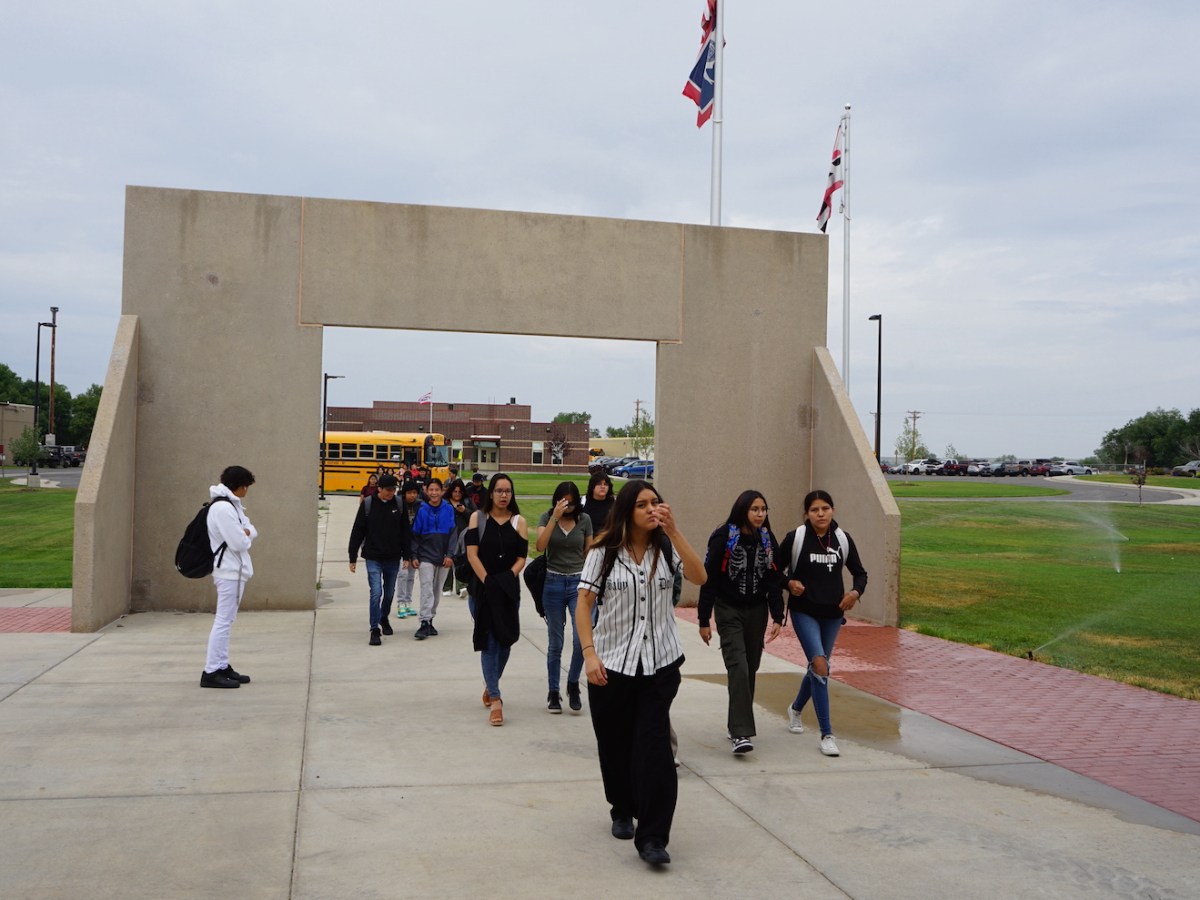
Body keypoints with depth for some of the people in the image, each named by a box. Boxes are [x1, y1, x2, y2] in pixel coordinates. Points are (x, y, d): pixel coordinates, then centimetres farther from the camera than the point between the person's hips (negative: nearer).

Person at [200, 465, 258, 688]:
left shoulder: (231, 505, 14)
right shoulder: (223, 508, -19)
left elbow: (252, 531, 15)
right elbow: (239, 542, -23)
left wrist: (246, 533, -7)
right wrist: (246, 537, -2)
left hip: (233, 569, 11)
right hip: (229, 570, -11)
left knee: (226, 620, 14)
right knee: (224, 621, -8)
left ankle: (222, 666, 21)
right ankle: (211, 672, -5)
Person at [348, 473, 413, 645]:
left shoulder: (399, 505, -1)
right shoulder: (367, 504, -7)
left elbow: (405, 532, 5)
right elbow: (357, 532, -2)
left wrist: (406, 556, 1)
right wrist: (353, 557, -2)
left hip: (393, 558, 3)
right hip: (373, 558, -3)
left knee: (389, 592, 15)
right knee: (376, 593, -11)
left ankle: (384, 618, 40)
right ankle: (375, 630, -5)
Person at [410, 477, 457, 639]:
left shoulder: (448, 509, -1)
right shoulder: (422, 510, -2)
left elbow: (452, 533, -1)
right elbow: (415, 535, 2)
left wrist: (450, 555, -8)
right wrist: (414, 556, -3)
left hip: (443, 557, 2)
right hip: (426, 556, -2)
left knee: (437, 590, 10)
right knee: (427, 588, -11)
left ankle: (430, 620, 22)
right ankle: (425, 623, -13)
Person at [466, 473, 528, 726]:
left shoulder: (519, 522, 4)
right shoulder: (478, 517, 1)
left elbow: (521, 558, 0)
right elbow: (472, 554, -6)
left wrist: (505, 580, -14)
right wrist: (487, 581, -15)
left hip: (509, 590, 2)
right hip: (482, 588, -2)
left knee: (505, 641, 8)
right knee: (489, 643, -4)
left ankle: (490, 684, 34)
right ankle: (495, 699, -2)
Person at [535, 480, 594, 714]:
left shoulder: (584, 520, 2)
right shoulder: (547, 517, -1)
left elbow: (589, 553, 9)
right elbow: (540, 546, -17)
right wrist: (555, 517, -22)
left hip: (578, 582, 0)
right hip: (553, 582, 0)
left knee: (581, 638, -13)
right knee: (555, 642, 7)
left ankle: (573, 684, 10)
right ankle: (553, 692, 19)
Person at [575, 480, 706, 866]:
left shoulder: (666, 548, 0)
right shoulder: (604, 552, -3)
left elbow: (699, 577, -17)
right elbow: (584, 604, -3)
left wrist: (673, 530, -22)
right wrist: (589, 653, -13)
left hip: (660, 664, 0)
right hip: (612, 663, 0)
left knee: (653, 746, -7)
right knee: (615, 744, 12)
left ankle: (652, 837, -3)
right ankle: (622, 810, 37)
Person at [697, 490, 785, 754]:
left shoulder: (768, 540, 4)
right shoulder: (723, 537, -11)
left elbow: (775, 580, 7)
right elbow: (709, 579, -8)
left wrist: (777, 617, 0)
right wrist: (704, 620, -8)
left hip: (757, 611, 5)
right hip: (729, 611, -5)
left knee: (750, 669, 8)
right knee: (738, 667, -15)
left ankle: (738, 723, 23)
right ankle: (741, 733, -18)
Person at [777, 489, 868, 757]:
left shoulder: (843, 540, 0)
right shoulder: (795, 538, -9)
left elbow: (860, 572, 11)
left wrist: (856, 592, -9)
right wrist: (789, 583, -18)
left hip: (833, 613, 4)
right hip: (804, 612, -4)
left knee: (817, 666, 18)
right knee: (820, 665, -18)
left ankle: (796, 708, 48)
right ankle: (827, 735, -12)